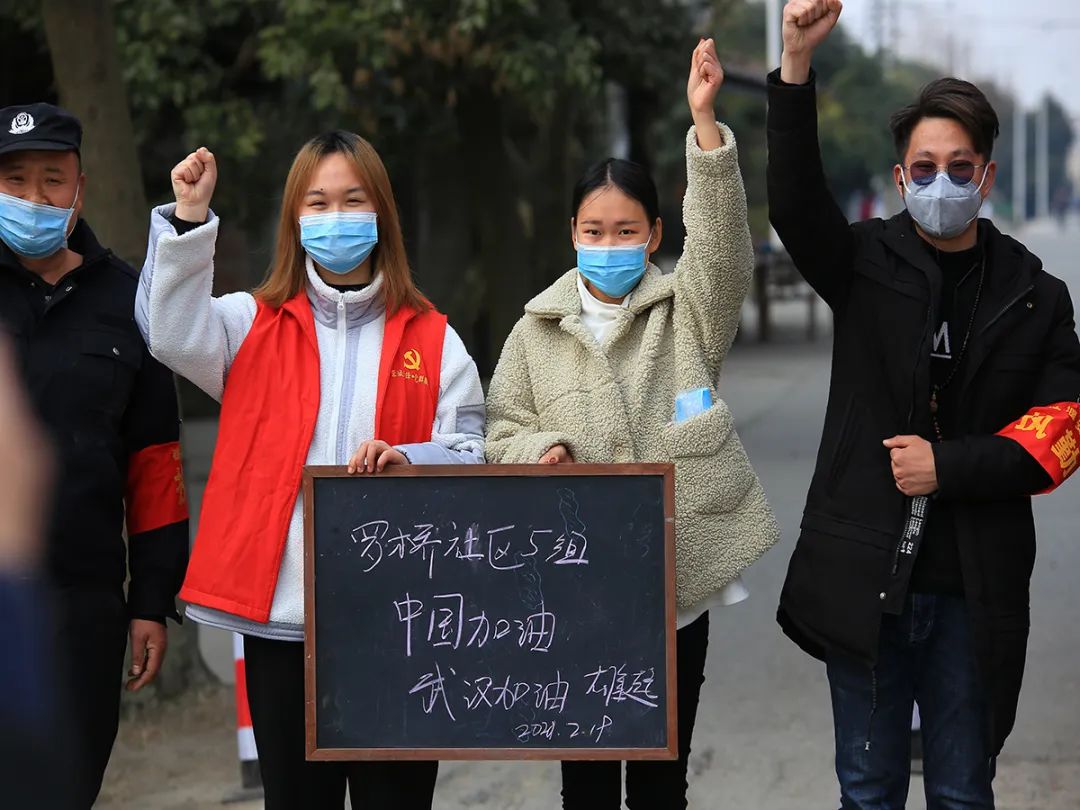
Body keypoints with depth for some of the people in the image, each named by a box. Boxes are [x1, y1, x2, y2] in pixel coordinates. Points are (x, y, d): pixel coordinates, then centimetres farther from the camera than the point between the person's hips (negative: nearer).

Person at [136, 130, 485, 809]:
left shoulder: (432, 339, 10)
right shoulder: (256, 326, 9)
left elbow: (469, 453, 5)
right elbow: (174, 332, -10)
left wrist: (409, 461, -16)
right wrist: (190, 217, -19)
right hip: (280, 614, 0)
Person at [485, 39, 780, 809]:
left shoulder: (687, 313, 2)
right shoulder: (537, 331, 6)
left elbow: (722, 241, -15)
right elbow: (501, 429, 9)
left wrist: (705, 123, -27)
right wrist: (539, 449, -15)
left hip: (677, 576, -1)